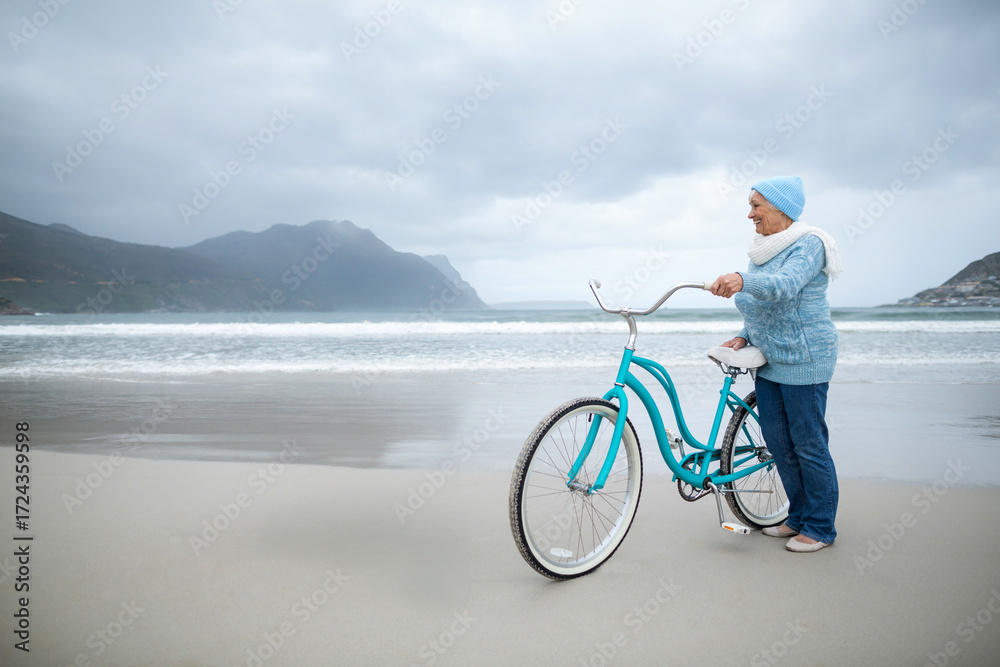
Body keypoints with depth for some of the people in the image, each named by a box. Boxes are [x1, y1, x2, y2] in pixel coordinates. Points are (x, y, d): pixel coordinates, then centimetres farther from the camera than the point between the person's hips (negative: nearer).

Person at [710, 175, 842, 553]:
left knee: (809, 445, 0)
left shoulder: (808, 245, -13)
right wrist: (743, 337, 4)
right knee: (777, 442, 12)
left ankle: (820, 528, 15)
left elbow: (784, 286, -33)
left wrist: (741, 280, -50)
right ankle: (798, 517, 27)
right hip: (769, 361, 9)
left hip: (804, 361, -8)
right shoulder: (763, 252, 13)